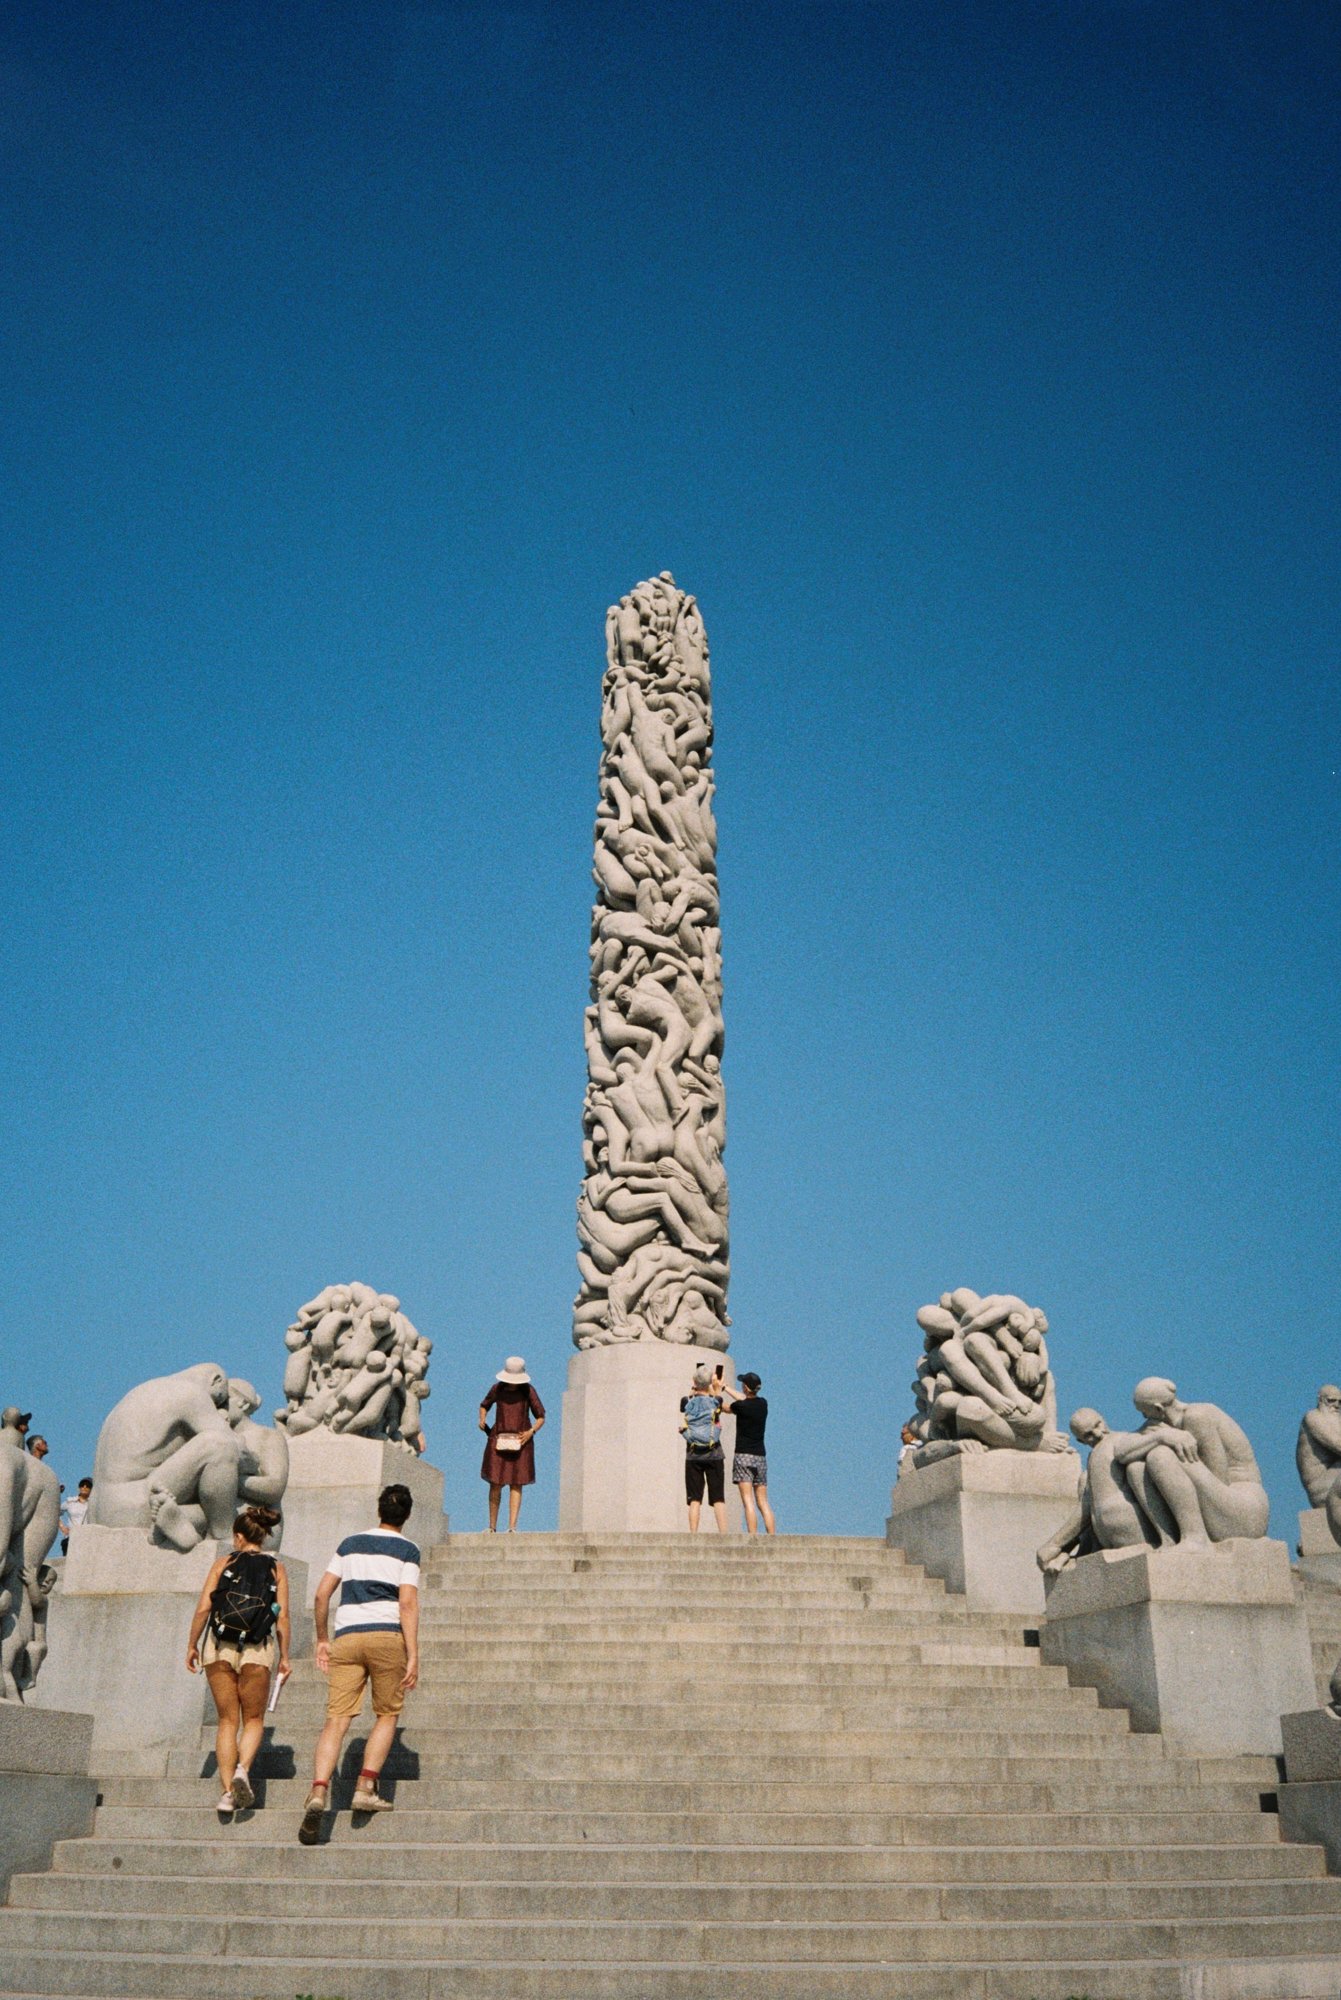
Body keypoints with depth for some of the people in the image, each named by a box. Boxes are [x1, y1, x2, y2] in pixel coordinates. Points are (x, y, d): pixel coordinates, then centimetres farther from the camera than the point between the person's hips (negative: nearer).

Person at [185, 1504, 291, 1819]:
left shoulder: (223, 1563, 6)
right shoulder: (276, 1569, 6)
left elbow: (203, 1608, -1)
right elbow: (283, 1617, 1)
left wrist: (192, 1645, 10)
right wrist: (284, 1658, 7)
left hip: (218, 1648, 1)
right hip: (257, 1651, 0)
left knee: (227, 1720, 11)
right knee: (254, 1719, 14)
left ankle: (227, 1792, 3)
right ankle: (242, 1769, -13)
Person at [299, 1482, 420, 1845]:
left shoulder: (350, 1544, 19)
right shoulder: (407, 1550, 6)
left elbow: (322, 1595, 16)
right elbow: (407, 1603, -5)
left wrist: (322, 1639, 24)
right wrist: (413, 1656, -7)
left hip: (347, 1637, 3)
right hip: (387, 1635, -3)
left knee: (336, 1719, -3)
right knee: (387, 1714, 14)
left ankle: (319, 1791, -21)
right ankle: (366, 1788, 4)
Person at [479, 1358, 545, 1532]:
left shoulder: (528, 1390, -2)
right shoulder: (497, 1388, 3)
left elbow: (540, 1417, 3)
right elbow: (484, 1405, 21)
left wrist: (531, 1431, -13)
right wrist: (482, 1420, 2)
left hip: (520, 1441, -1)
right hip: (498, 1440, 1)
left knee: (516, 1484, -5)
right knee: (495, 1483, -1)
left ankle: (512, 1527, -6)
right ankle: (492, 1526, 10)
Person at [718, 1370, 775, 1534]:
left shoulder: (740, 1406, -11)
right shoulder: (763, 1403, 5)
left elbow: (724, 1406, 10)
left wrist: (718, 1390, 25)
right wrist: (726, 1388, 32)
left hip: (743, 1456, -5)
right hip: (760, 1456, 5)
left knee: (748, 1502, -9)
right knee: (763, 1503, 8)